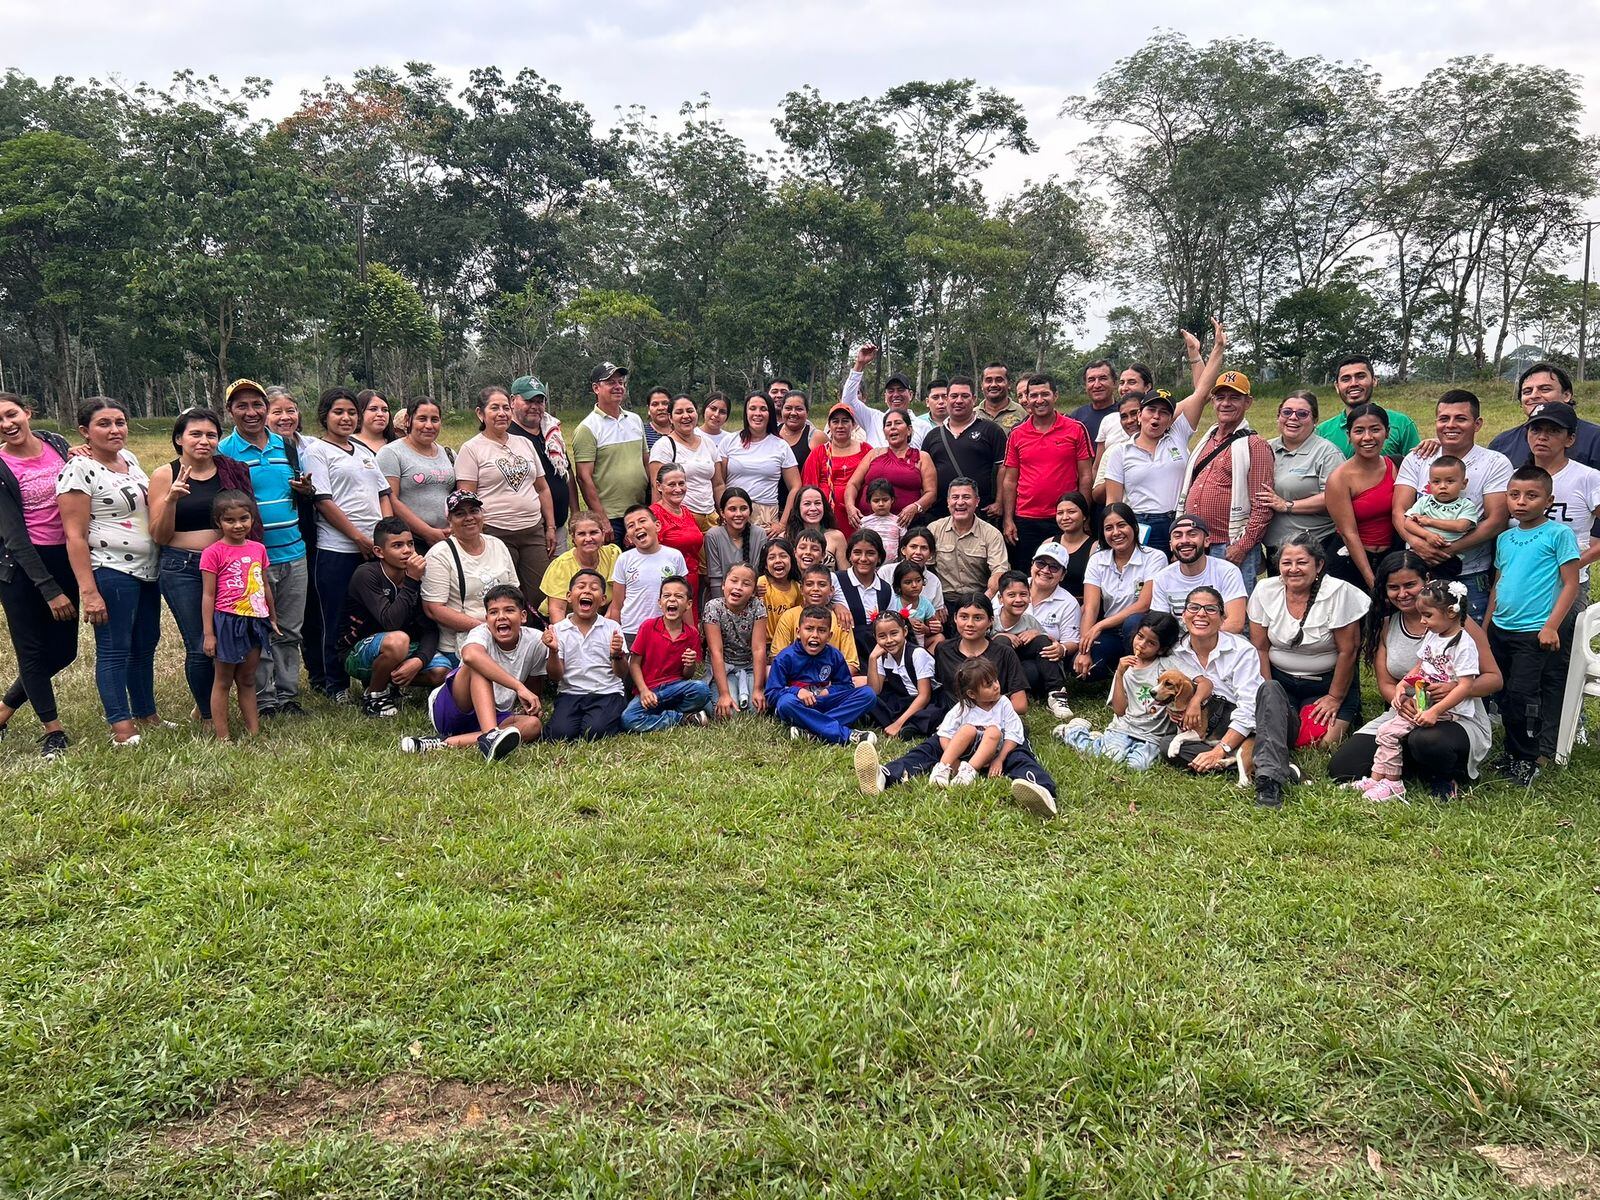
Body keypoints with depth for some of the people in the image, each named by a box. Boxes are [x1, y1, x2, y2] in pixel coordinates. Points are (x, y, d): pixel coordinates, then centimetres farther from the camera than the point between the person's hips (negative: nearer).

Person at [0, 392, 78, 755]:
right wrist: (50, 590, -19)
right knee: (32, 650, 4)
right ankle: (53, 730, 19)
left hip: (65, 561, 5)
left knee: (63, 651, 10)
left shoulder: (57, 443, 3)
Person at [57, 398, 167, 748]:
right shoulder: (79, 469, -13)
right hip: (110, 573, -8)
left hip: (147, 570, 8)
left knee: (145, 645, 15)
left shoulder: (129, 458, 10)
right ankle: (122, 729, 6)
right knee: (115, 650, -1)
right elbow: (75, 536, -15)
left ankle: (147, 716, 27)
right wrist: (88, 591, -19)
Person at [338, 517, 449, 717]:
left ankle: (389, 684, 6)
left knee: (441, 670, -20)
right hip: (357, 654, -5)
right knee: (398, 640, -37)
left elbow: (430, 629, -6)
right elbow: (390, 622, -32)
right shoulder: (366, 575, -19)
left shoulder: (417, 575, -3)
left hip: (400, 650, 5)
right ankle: (373, 695, -11)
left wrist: (419, 660, -25)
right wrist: (411, 581, -32)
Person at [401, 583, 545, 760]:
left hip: (496, 717, 4)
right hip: (451, 710, -4)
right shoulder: (483, 633, -18)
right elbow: (470, 655, -44)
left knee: (533, 724, -27)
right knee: (478, 666, -29)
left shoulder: (534, 641, -4)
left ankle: (444, 743, -32)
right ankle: (490, 736, -49)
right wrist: (519, 687, -47)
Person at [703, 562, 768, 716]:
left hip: (750, 666, 2)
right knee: (728, 710, -25)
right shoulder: (714, 607, -18)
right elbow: (716, 651, -22)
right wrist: (724, 694, -28)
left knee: (758, 707, -21)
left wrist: (758, 689, -22)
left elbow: (759, 649, -15)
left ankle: (743, 683, 6)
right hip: (722, 667, -2)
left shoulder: (757, 607, -13)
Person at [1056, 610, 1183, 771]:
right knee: (1114, 756, -28)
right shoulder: (1125, 666, 6)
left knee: (1138, 764, -29)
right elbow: (1119, 710, -2)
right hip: (1123, 727, 0)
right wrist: (1120, 674, -8)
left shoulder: (1166, 666, 0)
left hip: (1151, 736, 0)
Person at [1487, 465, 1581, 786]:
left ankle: (1528, 761, 6)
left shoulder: (1559, 534, -7)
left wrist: (1551, 625, -14)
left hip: (1535, 632, -6)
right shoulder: (1505, 539, 10)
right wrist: (1485, 626, 15)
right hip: (1500, 630, 6)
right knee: (1505, 697, 12)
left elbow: (1570, 584, -9)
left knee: (1521, 695, -7)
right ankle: (1513, 754, 25)